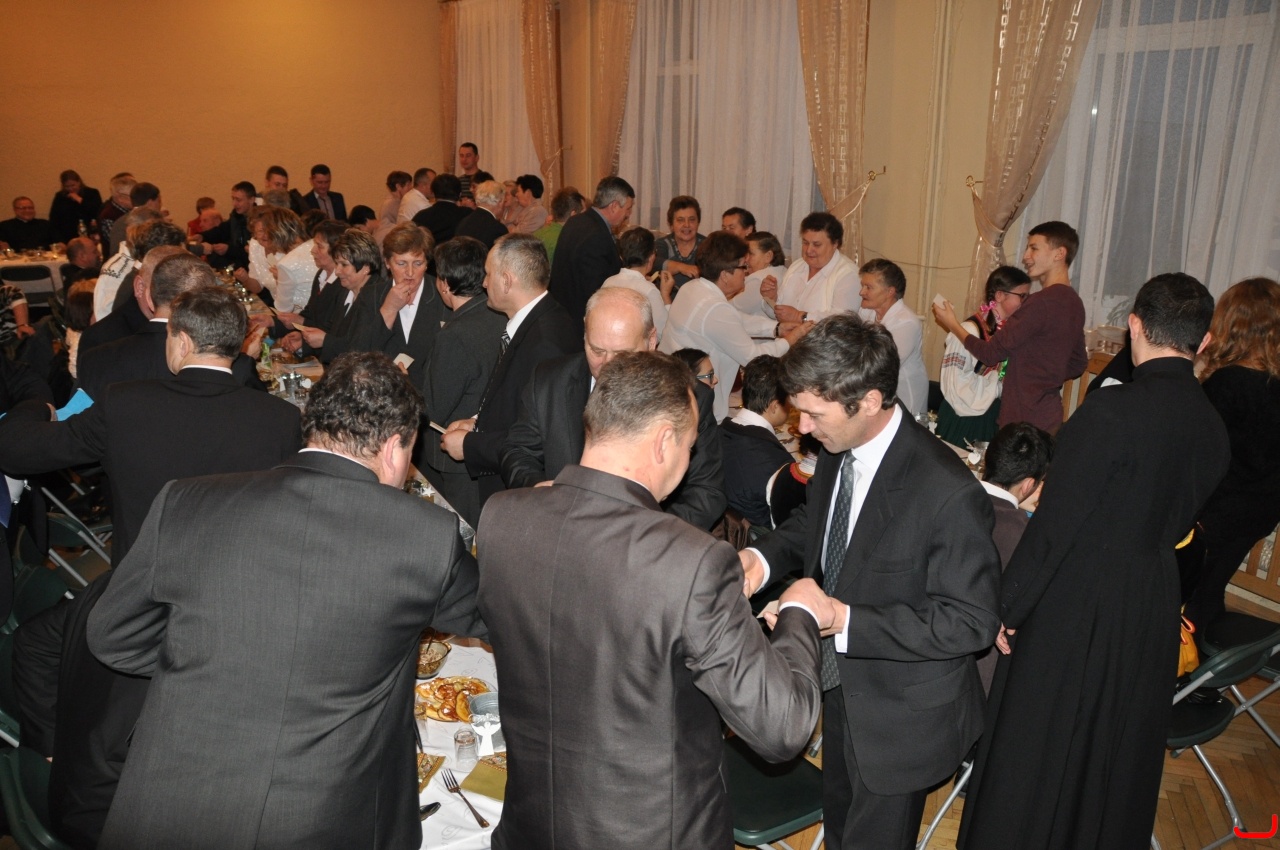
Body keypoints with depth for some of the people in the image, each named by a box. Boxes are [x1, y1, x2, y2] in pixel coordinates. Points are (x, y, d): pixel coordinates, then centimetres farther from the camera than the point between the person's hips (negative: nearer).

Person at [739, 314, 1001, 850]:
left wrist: (845, 621, -33)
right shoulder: (837, 451, -9)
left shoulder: (948, 494, -33)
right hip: (841, 684, 7)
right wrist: (764, 557, -12)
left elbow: (972, 622, -27)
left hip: (902, 716, -7)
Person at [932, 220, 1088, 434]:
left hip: (1026, 420, -9)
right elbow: (1078, 364, 20)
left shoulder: (1041, 302, -19)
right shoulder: (1074, 302, 10)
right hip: (1049, 415, 9)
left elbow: (991, 352, -14)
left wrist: (953, 325, -1)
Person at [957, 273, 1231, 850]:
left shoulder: (1112, 411, -23)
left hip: (1075, 608, -7)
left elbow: (1053, 524, -21)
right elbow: (1178, 526, 9)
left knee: (1033, 754, 11)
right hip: (1153, 611, 7)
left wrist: (1008, 608, -11)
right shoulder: (1213, 429, -1)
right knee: (1120, 755, 24)